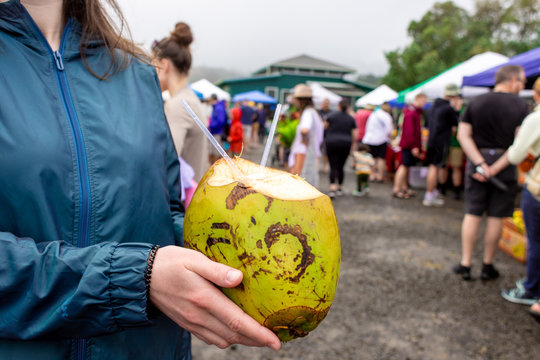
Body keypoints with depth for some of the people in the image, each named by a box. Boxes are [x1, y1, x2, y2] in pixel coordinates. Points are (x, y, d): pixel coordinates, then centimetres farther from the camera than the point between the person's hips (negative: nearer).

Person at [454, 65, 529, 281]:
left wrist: (480, 163, -10)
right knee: (496, 217, 7)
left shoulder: (476, 103, 3)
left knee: (472, 214, 7)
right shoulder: (520, 105, -6)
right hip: (505, 164, -2)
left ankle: (465, 265, 9)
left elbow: (463, 135, -5)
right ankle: (487, 266, 18)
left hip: (477, 162, 2)